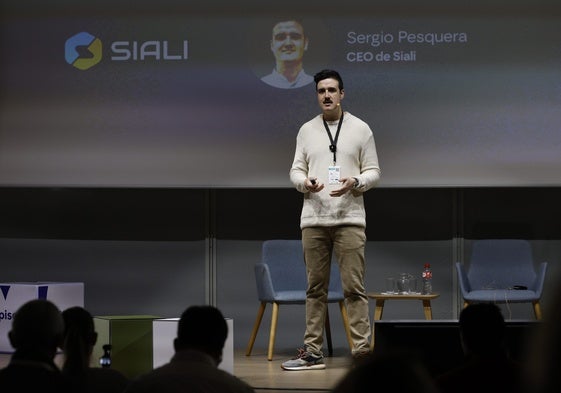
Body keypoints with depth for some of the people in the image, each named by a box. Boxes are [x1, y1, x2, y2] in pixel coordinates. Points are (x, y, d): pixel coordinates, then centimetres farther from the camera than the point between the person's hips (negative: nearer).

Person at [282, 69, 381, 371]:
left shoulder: (360, 128, 2)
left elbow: (373, 171, 2)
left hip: (349, 218, -3)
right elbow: (296, 170, 9)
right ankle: (313, 352, 13)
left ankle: (362, 350, -3)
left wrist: (355, 182, -19)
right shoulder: (307, 130, 10)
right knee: (316, 288, 8)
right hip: (314, 220, 3)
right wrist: (304, 182, -14)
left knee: (354, 287, -5)